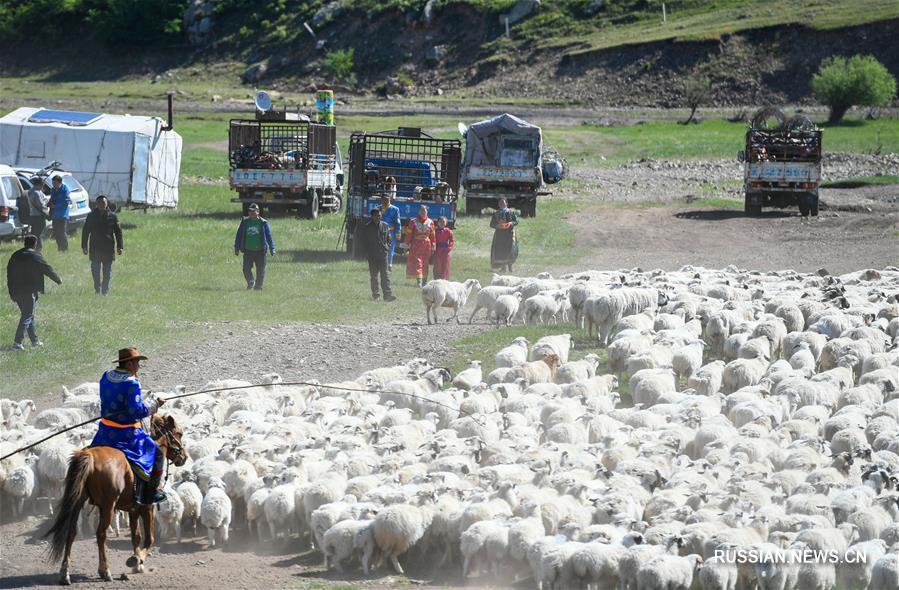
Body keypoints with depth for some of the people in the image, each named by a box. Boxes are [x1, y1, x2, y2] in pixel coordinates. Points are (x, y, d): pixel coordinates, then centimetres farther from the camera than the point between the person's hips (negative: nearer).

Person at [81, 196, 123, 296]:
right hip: (95, 248, 1)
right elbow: (85, 231, 9)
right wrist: (84, 246, 4)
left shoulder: (112, 216, 2)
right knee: (95, 270, 1)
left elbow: (118, 232, 6)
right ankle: (97, 289, 15)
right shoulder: (91, 216, 4)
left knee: (107, 271, 3)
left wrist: (119, 247, 0)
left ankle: (105, 290, 11)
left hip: (108, 249, 0)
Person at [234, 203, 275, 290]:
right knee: (246, 269, -5)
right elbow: (239, 235, 11)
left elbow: (269, 236, 4)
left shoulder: (263, 223, 2)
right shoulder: (244, 222, 7)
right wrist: (237, 248, 8)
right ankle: (250, 282, 17)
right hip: (248, 250, 1)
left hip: (260, 251, -1)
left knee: (260, 270, 2)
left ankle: (258, 286, 15)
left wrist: (272, 249, -2)